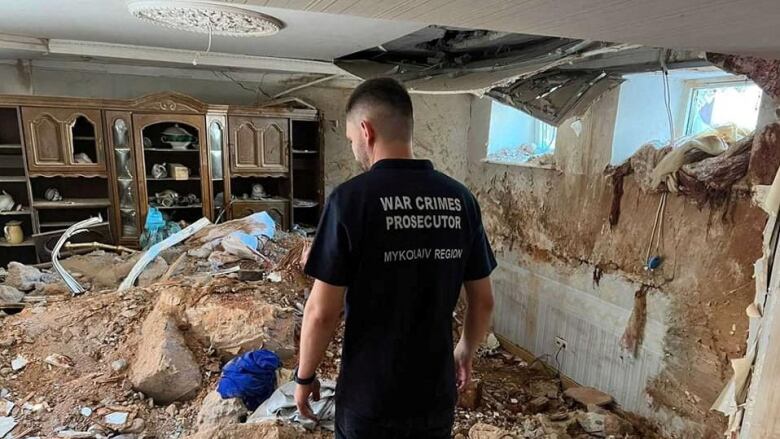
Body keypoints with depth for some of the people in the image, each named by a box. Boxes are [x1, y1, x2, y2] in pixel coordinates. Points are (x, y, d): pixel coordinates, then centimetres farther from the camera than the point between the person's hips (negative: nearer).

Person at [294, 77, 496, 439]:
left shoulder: (351, 198, -19)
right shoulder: (461, 199, -5)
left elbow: (322, 312, -17)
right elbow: (483, 301, 2)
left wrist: (304, 376, 0)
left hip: (369, 399, -3)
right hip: (436, 394, 4)